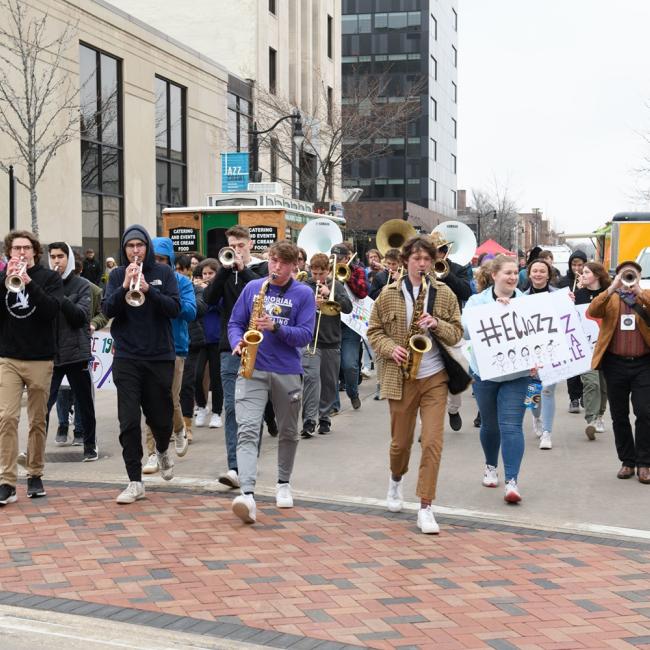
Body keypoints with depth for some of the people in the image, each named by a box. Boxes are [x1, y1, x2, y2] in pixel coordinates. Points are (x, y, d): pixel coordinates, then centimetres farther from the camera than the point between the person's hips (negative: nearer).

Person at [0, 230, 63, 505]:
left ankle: (35, 475, 19)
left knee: (38, 420, 7)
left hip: (40, 358, 0)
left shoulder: (49, 277, 3)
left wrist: (28, 282, -23)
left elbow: (52, 310, -12)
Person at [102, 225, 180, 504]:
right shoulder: (117, 275, 5)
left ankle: (162, 451, 42)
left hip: (160, 356, 0)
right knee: (129, 421, -5)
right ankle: (135, 482, 1)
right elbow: (107, 310, -5)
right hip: (126, 358, 0)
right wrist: (125, 287, -20)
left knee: (161, 418, 9)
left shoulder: (163, 272, 3)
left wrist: (148, 290, -21)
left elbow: (175, 308, -7)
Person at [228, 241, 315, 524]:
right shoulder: (253, 288, 7)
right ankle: (247, 494, -27)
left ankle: (283, 483, 36)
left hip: (288, 373, 0)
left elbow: (305, 335, -8)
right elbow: (235, 323, 11)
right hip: (252, 369, 0)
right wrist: (238, 343, -9)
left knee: (288, 433, 15)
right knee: (247, 430, -16)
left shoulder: (303, 294, 0)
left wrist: (275, 327, -21)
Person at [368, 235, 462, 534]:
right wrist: (391, 348, -11)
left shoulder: (444, 294, 4)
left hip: (435, 377, 0)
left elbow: (456, 333, 6)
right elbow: (374, 331, 7)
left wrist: (436, 324, -13)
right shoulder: (389, 294, 2)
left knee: (433, 442, -10)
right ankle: (395, 479, 46)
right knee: (401, 441, 12)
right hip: (401, 377, 0)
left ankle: (425, 509, -4)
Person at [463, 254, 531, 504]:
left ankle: (512, 481, -10)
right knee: (490, 424, 16)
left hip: (516, 374, -1)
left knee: (511, 426, -11)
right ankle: (491, 466, 39)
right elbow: (467, 330, -18)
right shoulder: (477, 301, -3)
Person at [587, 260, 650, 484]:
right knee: (619, 415, 7)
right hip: (615, 363, 1)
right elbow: (592, 312, -10)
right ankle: (627, 461, 19)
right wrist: (612, 288, -17)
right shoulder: (609, 298, 9)